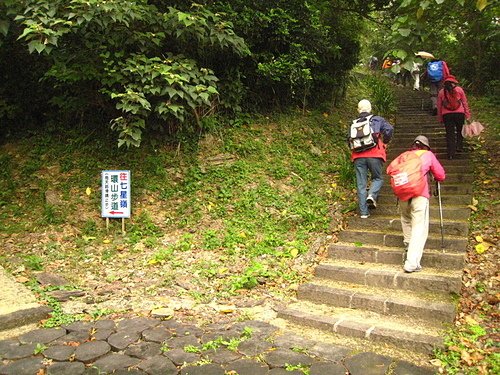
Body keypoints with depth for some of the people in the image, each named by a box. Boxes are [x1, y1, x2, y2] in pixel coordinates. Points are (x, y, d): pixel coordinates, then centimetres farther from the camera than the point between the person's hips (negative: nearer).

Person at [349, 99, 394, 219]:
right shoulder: (377, 120, 6)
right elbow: (389, 129, -7)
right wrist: (384, 143, 6)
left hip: (358, 157, 2)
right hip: (374, 155, -2)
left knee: (361, 184, 5)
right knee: (378, 178, 16)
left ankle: (363, 212, 5)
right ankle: (372, 195, -14)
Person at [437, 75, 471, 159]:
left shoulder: (441, 92, 3)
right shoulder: (459, 90, 1)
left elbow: (439, 106, 6)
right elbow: (465, 103, 3)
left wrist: (440, 118, 14)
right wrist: (467, 114, 9)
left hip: (446, 115, 0)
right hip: (459, 113, 0)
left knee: (450, 133, 3)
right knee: (460, 131, 21)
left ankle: (451, 153, 0)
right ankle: (459, 146, 19)